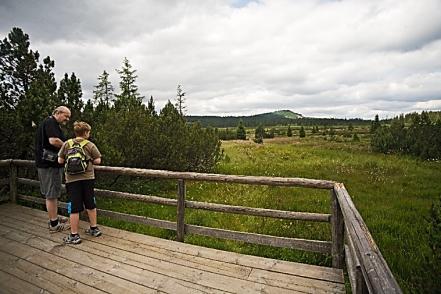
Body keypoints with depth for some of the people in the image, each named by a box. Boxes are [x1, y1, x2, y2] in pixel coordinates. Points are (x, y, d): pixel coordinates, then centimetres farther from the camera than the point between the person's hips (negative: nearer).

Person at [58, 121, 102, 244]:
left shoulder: (66, 144, 1)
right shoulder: (90, 145, -2)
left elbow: (60, 161, 5)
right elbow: (97, 161, -2)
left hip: (72, 180, 0)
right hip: (88, 178, 0)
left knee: (74, 208, 5)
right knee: (91, 204, 15)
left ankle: (74, 235, 12)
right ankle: (94, 229, 27)